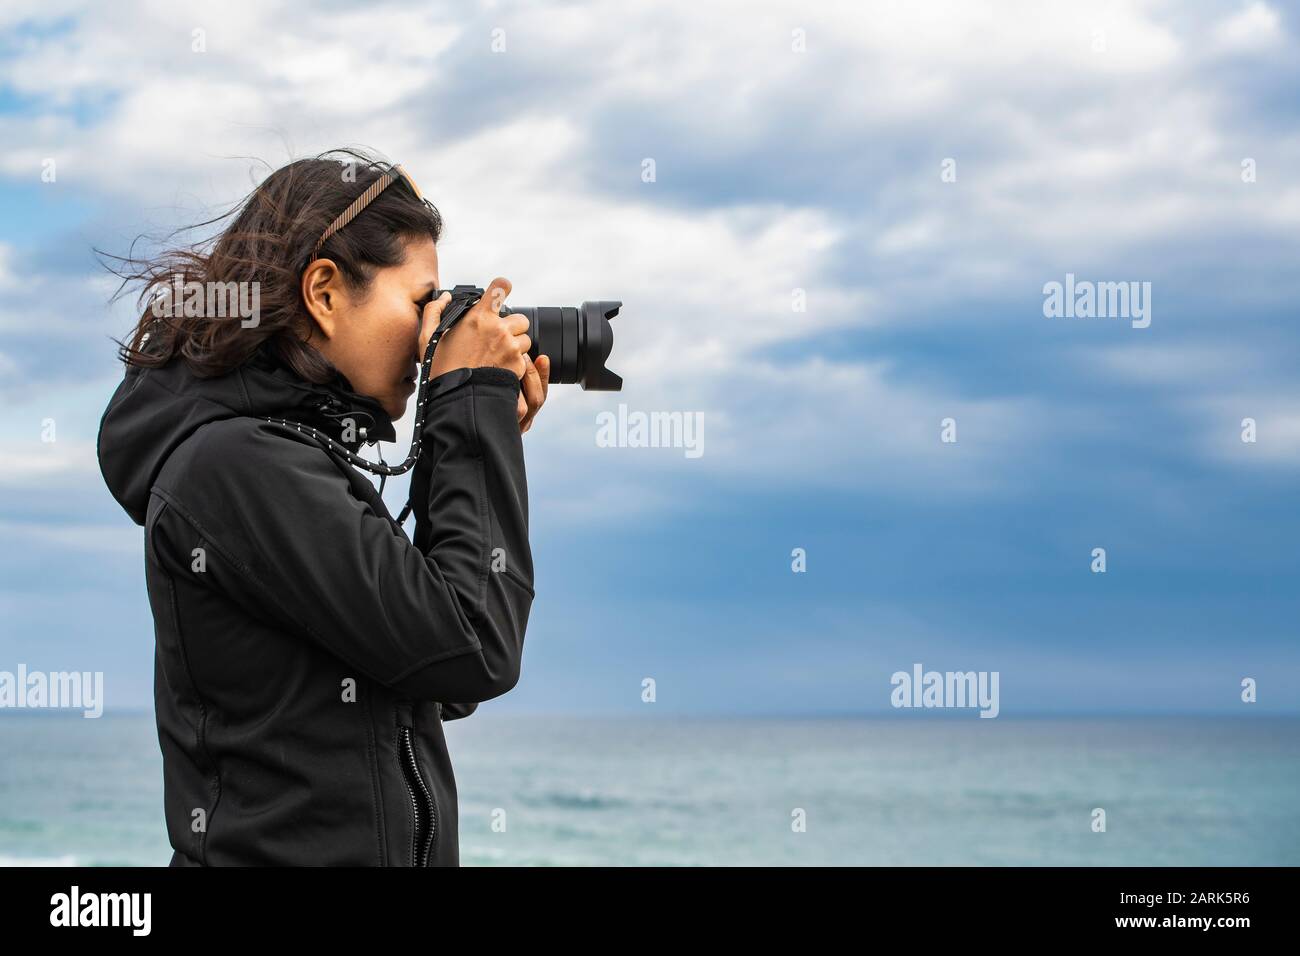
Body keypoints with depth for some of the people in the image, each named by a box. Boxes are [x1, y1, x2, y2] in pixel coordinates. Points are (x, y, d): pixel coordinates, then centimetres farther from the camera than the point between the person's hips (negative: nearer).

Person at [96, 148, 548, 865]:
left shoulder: (285, 448, 9)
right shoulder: (237, 467, -18)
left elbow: (447, 692, 10)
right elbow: (473, 652, -21)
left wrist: (486, 434, 5)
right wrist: (476, 403, -12)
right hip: (291, 848, -9)